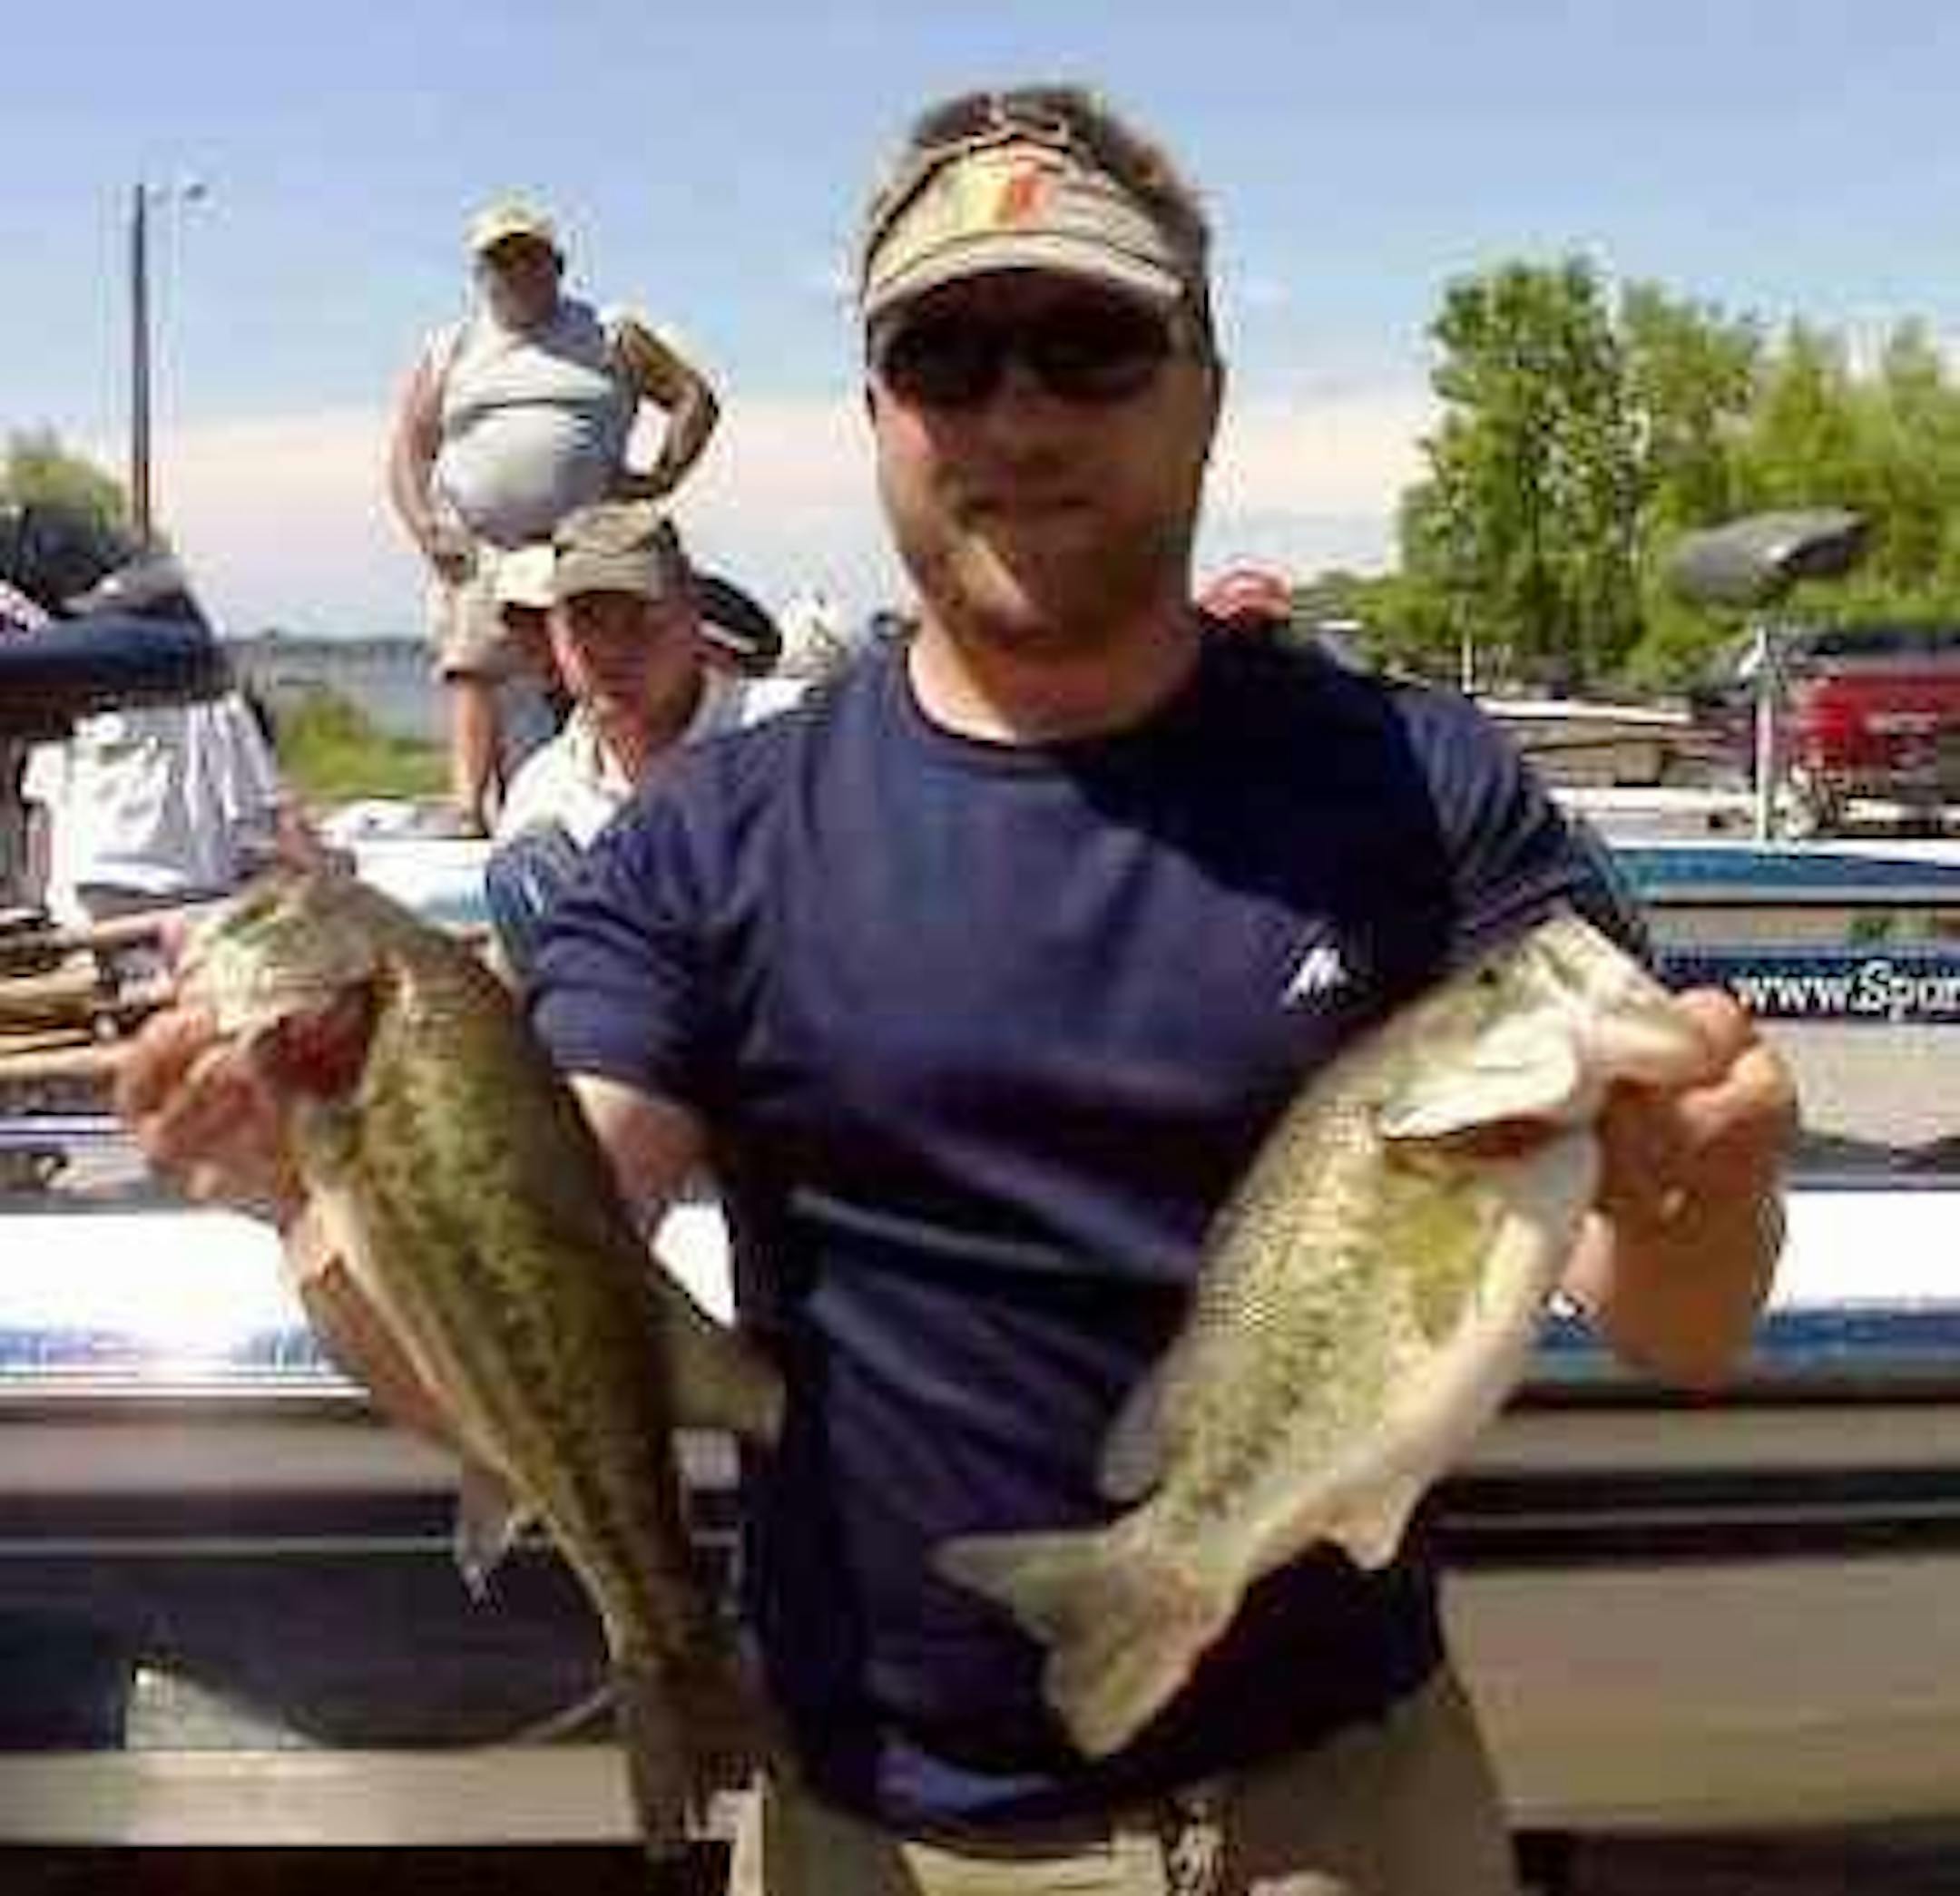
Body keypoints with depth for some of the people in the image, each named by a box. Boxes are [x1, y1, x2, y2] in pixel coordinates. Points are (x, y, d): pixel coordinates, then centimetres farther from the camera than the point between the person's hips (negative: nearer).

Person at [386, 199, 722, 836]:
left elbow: (694, 397, 13)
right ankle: (468, 806, -17)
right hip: (477, 548, 1)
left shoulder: (609, 336, 14)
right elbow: (408, 448, 14)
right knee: (471, 670, -12)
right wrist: (425, 527, -3)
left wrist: (663, 475, 0)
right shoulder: (449, 351, 18)